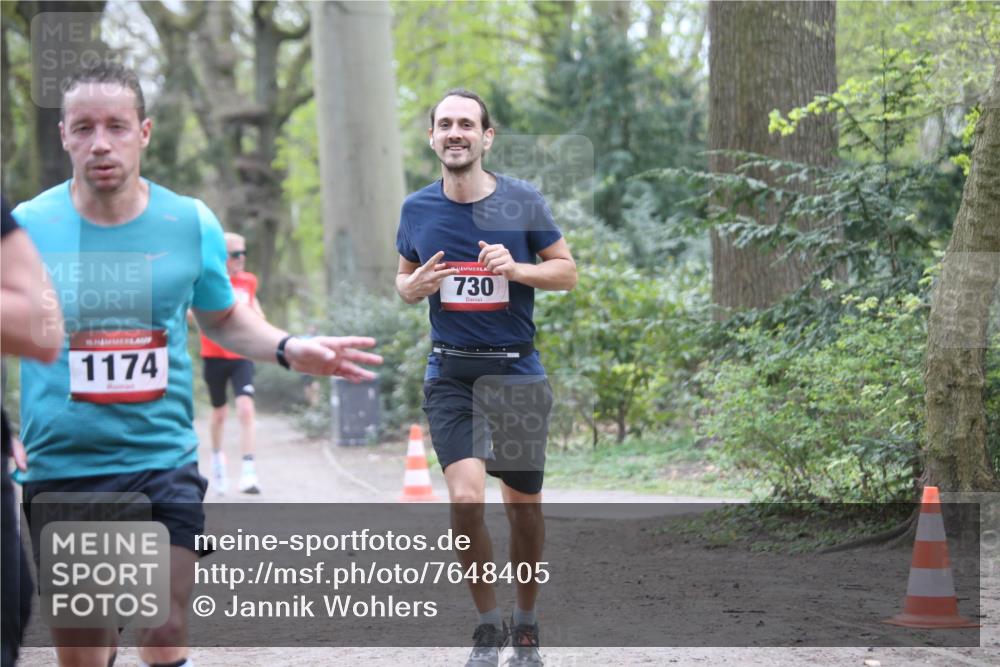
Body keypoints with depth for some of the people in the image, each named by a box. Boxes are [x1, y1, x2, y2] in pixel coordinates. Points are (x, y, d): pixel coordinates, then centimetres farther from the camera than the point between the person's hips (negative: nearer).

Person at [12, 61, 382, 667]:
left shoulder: (191, 225, 0)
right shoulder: (25, 227, -5)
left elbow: (223, 319, 18)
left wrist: (288, 349, -1)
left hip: (164, 465, 1)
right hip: (60, 469, 0)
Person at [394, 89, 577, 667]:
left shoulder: (523, 201, -3)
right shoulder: (417, 209, 3)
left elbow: (567, 272, 3)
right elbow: (404, 277, 17)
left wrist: (516, 269, -16)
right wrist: (415, 286, -7)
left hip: (517, 370, 0)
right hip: (450, 374, 0)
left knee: (525, 506, 8)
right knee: (466, 498, -17)